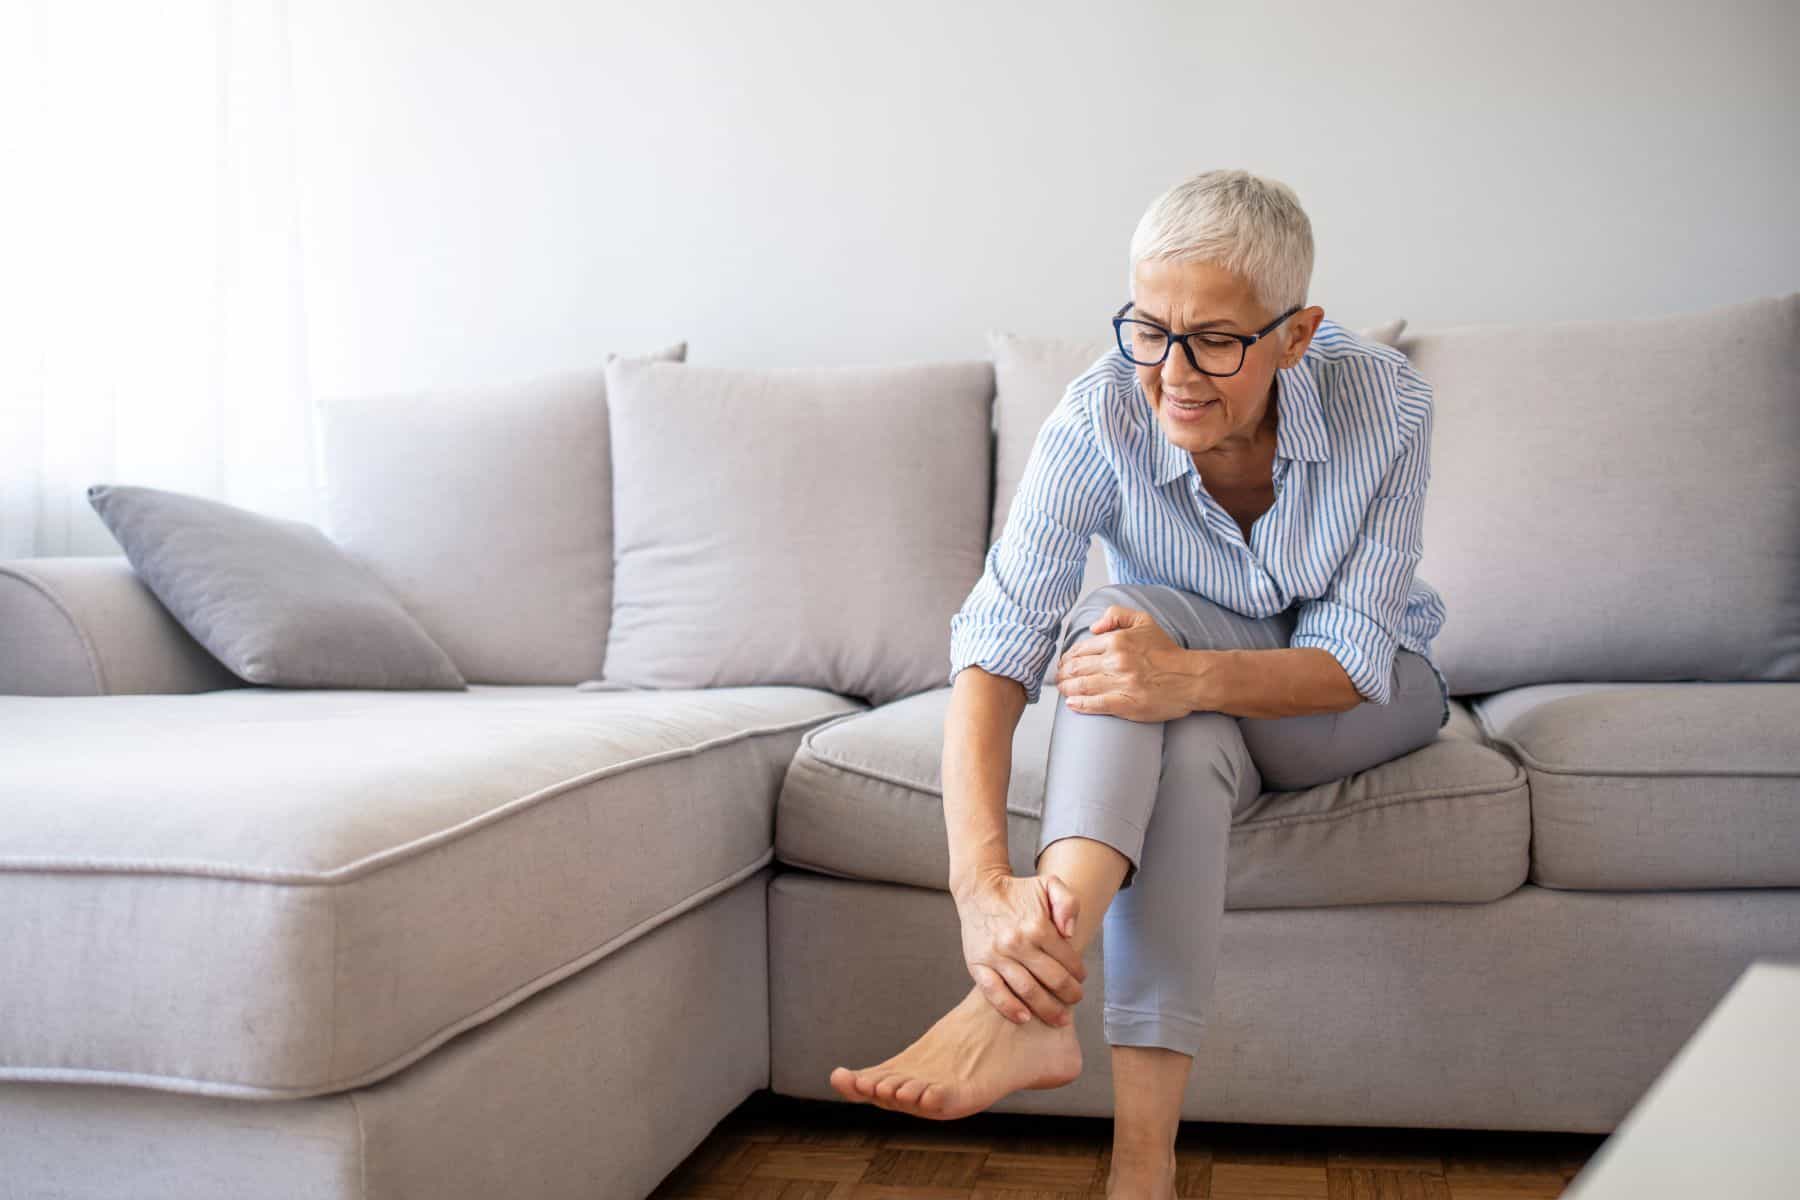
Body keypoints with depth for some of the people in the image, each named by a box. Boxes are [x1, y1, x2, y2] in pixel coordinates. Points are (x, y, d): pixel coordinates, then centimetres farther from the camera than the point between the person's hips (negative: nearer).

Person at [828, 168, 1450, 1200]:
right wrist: (982, 882, -51)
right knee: (1186, 752, -37)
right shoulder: (1104, 418, -25)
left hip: (1366, 701, -1)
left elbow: (1350, 662, -24)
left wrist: (1192, 675, -47)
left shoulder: (1384, 401, -25)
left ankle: (1024, 1006, -43)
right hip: (1202, 719, 1)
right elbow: (994, 653, -34)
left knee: (1118, 608, -32)